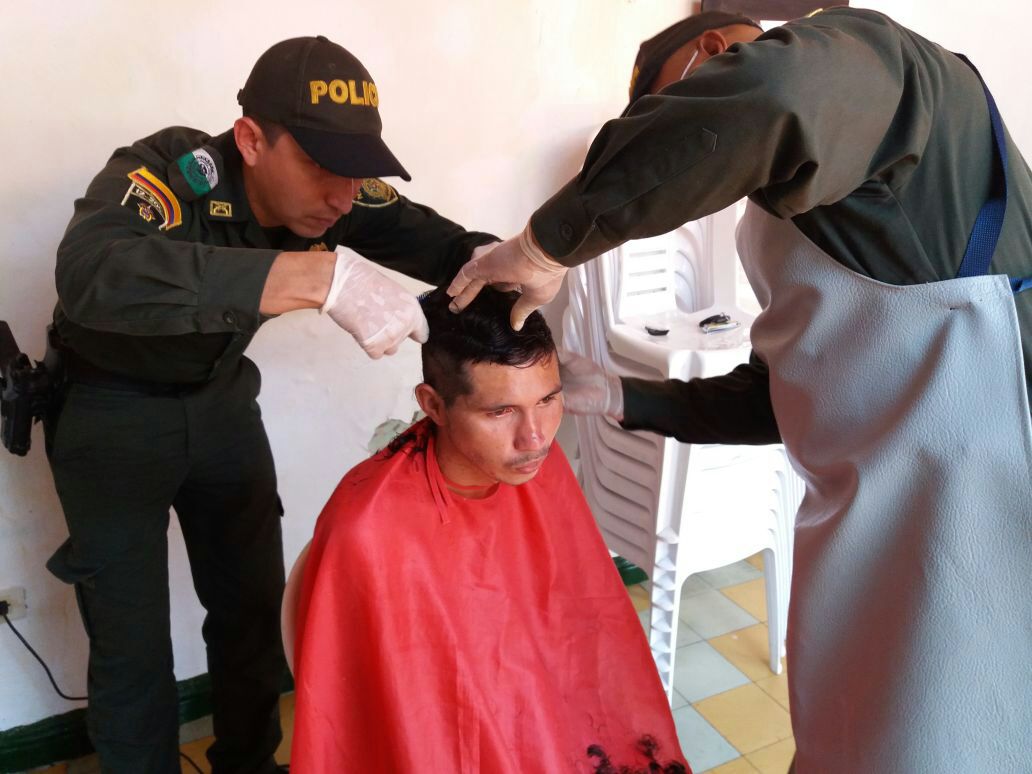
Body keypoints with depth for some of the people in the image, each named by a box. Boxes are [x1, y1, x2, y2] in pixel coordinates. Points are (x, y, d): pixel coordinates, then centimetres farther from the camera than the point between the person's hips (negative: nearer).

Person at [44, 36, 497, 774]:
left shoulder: (333, 196, -16)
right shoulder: (167, 173, -33)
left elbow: (431, 236, -10)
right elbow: (93, 273, -52)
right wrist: (320, 277, -60)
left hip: (219, 398, 5)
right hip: (111, 411, -4)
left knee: (254, 604, 11)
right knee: (131, 638, -1)